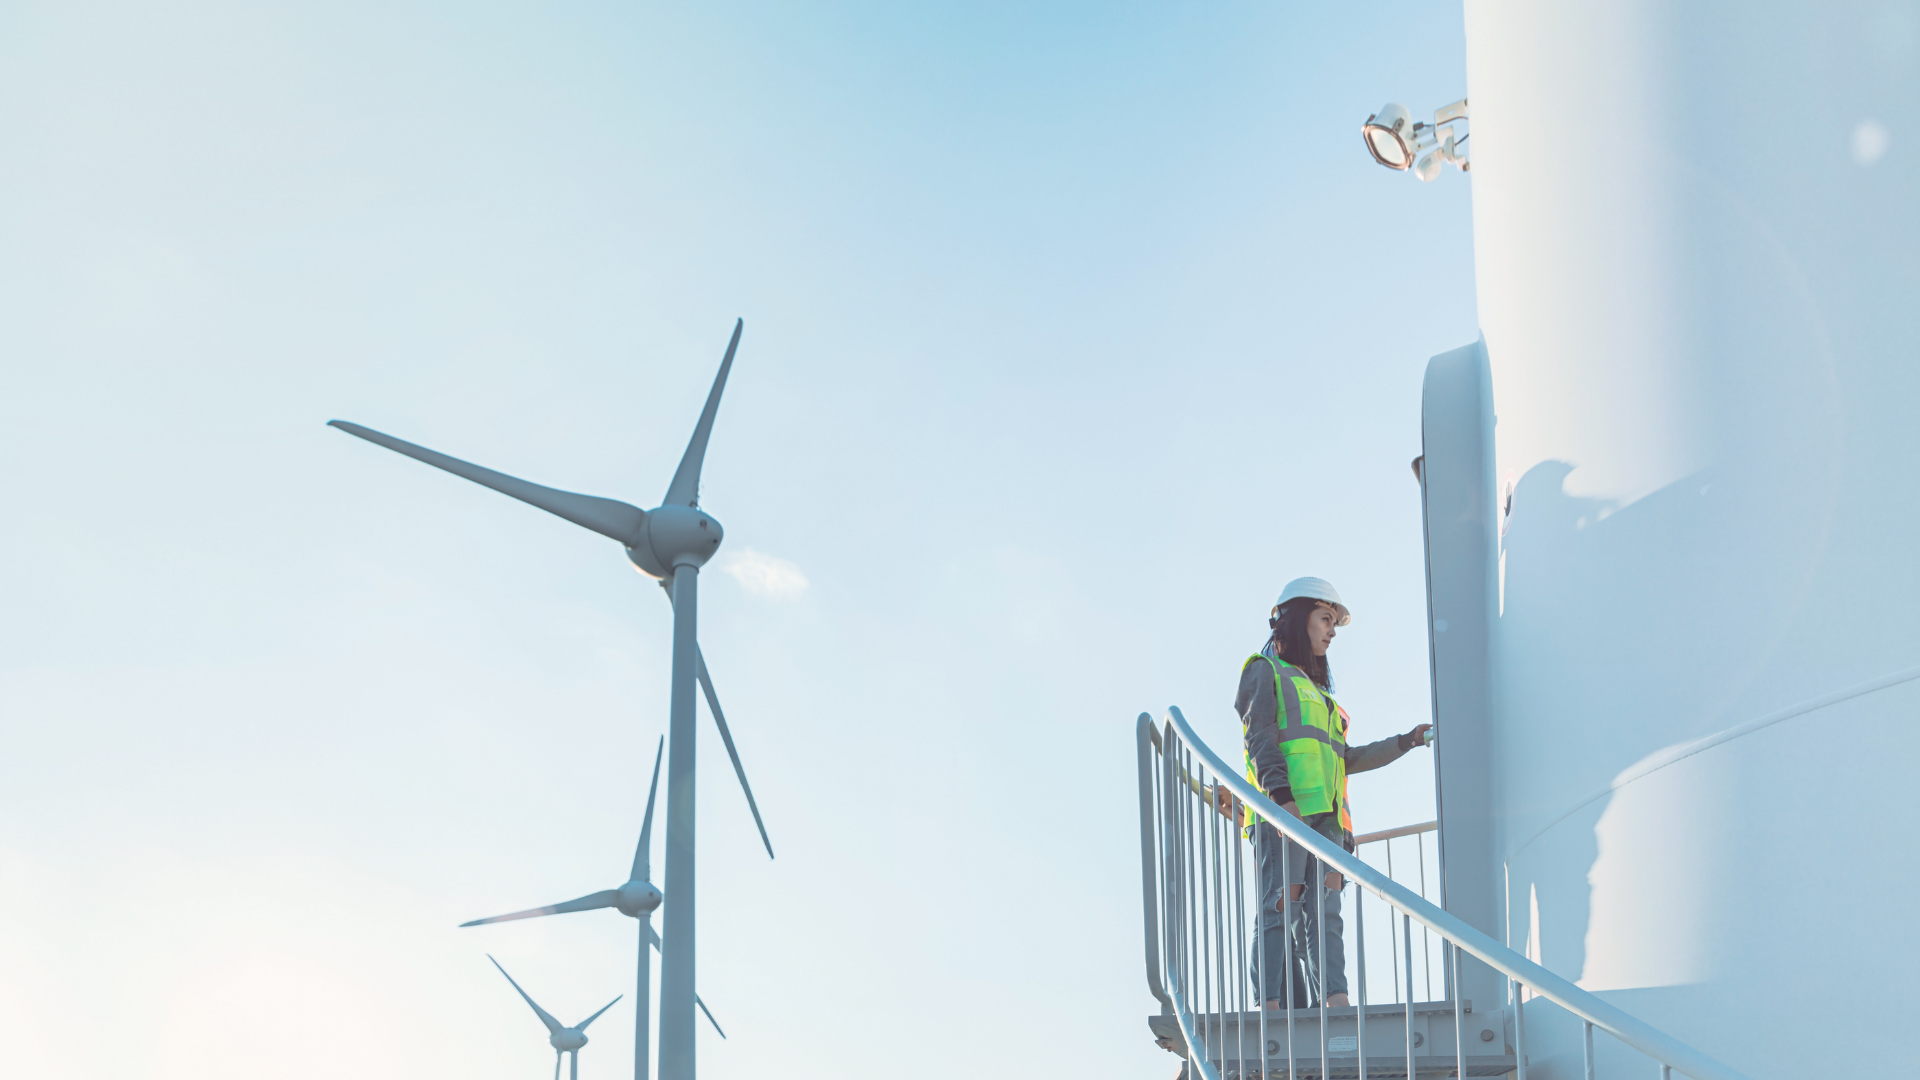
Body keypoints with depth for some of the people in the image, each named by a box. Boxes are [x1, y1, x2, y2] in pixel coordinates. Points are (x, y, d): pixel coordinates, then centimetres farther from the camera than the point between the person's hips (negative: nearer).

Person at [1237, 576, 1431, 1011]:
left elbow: (1347, 759, 30)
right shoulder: (1265, 671, 10)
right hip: (1284, 811, -7)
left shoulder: (1319, 692, 34)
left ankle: (1334, 1006, -17)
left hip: (1324, 816, 7)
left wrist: (1407, 742, 28)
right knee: (1281, 909, -14)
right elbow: (1260, 739, -5)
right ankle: (1271, 1008, -19)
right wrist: (1281, 795, -19)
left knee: (1324, 914, -6)